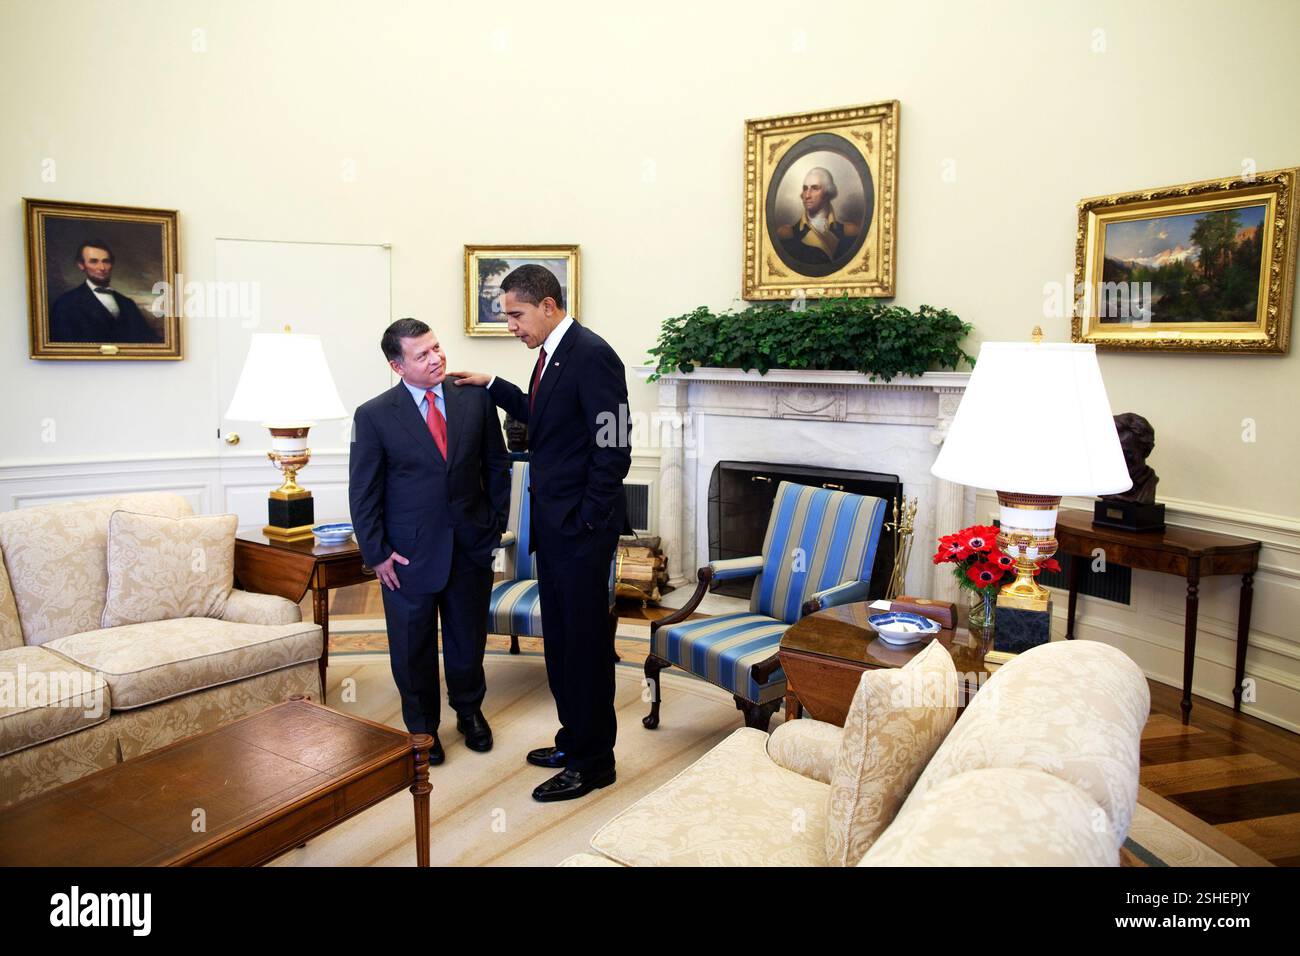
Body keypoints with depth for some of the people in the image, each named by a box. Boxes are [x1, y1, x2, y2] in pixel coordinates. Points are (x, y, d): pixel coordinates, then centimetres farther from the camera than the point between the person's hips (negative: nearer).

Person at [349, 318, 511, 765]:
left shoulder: (476, 399, -3)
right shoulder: (373, 416, -9)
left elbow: (497, 465, 5)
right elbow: (363, 493, -5)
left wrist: (496, 523, 1)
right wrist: (377, 554, -7)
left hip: (472, 545, 2)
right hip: (409, 553, -2)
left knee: (469, 637, 17)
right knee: (413, 645, 13)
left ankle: (469, 710, 43)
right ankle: (422, 726, 35)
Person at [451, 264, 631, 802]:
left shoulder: (591, 355, -17)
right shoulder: (552, 354, 12)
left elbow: (613, 450, -20)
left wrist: (584, 522, -18)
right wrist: (492, 386, 16)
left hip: (581, 528, -9)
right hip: (553, 525, 9)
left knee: (585, 640, 1)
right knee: (560, 637, 17)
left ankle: (593, 762, 16)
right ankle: (574, 740, 32)